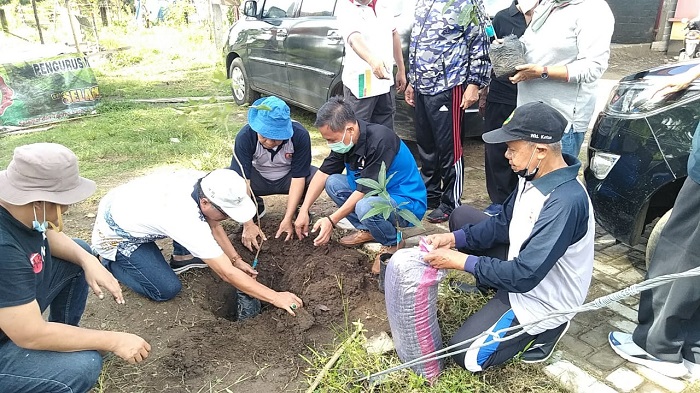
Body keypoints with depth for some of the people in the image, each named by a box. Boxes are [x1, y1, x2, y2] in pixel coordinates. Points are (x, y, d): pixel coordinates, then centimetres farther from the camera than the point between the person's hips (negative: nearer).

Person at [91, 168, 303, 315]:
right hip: (114, 235, -7)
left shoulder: (203, 182, -19)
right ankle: (112, 263, 8)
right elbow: (227, 274, -35)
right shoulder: (187, 220, -40)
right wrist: (276, 298, -30)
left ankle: (182, 257, 14)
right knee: (167, 290, -13)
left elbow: (213, 225, 1)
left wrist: (237, 260, -3)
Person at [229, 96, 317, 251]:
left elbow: (298, 178, -26)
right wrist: (248, 224, -38)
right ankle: (256, 206, 1)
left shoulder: (300, 135, -28)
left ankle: (297, 208, 1)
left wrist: (288, 219, -31)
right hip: (258, 178, 1)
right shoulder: (245, 136, -29)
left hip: (287, 177, 0)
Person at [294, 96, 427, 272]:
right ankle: (366, 230, 7)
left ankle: (393, 243, -5)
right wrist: (304, 210, -5)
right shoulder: (346, 139, -5)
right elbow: (323, 173, 2)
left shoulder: (380, 141, -29)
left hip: (408, 202, -8)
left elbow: (365, 190, -27)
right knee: (333, 183, -2)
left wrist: (331, 221, -25)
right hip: (378, 193, 8)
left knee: (365, 207, -36)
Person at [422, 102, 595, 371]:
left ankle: (545, 327, 6)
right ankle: (497, 291, 11)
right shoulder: (534, 176, -8)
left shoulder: (565, 203, -35)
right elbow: (502, 224, 4)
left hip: (542, 296, -8)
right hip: (523, 264, 9)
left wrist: (459, 261, -27)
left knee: (467, 356, -10)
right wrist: (453, 238, -9)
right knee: (461, 216, 7)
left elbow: (525, 276, -33)